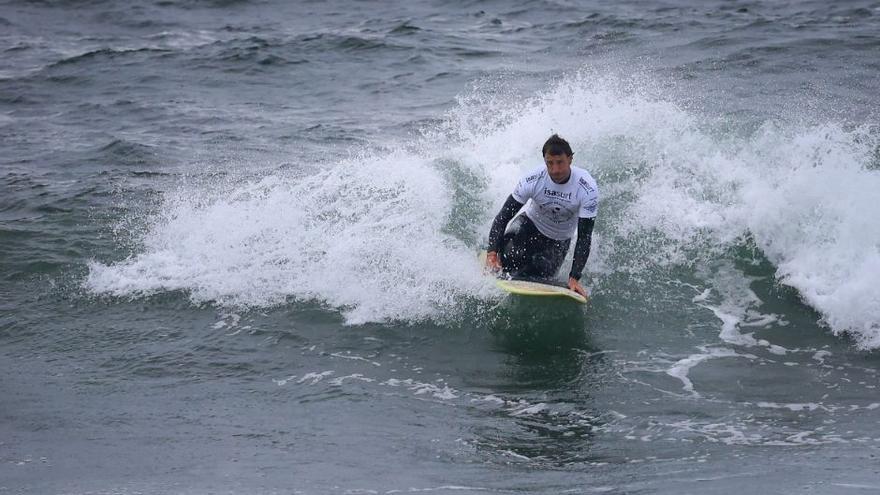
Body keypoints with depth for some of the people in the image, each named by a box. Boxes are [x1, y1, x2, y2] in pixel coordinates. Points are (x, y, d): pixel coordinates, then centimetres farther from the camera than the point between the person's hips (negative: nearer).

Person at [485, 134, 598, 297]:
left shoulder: (587, 188, -29)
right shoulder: (533, 180, -27)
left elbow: (584, 236, -26)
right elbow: (503, 216, -22)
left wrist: (574, 277, -34)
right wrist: (492, 252, -37)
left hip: (559, 240, 0)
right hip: (530, 224, 0)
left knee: (541, 275, -24)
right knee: (510, 256, -31)